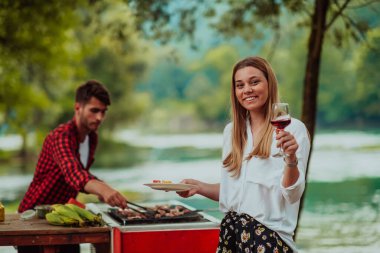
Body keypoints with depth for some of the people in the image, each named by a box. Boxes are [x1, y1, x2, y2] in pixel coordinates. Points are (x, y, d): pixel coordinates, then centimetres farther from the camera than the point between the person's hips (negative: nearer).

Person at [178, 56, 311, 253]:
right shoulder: (231, 131, 12)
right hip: (232, 232, 4)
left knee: (239, 224, -27)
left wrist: (291, 159, -24)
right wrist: (200, 187, 5)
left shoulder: (292, 129, -3)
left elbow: (291, 195, -9)